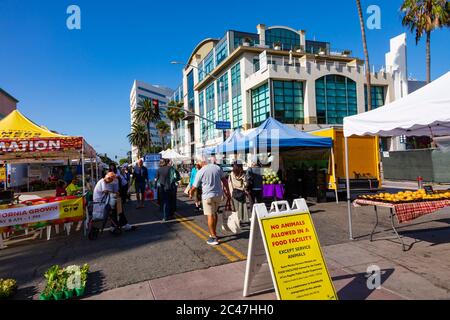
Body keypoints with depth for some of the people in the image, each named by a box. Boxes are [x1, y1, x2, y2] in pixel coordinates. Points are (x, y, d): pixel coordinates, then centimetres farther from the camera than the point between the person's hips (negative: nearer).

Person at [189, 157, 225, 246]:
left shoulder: (200, 172, -8)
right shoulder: (217, 167, 3)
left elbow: (194, 187, -1)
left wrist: (191, 194, 19)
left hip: (208, 195, -5)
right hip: (219, 194, 5)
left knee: (210, 216, 1)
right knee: (214, 213, 21)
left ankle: (214, 238, 2)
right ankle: (213, 233, 30)